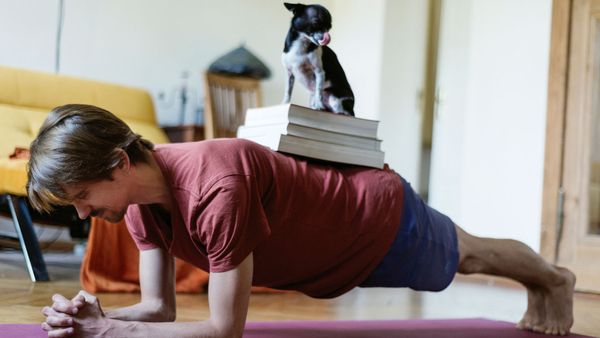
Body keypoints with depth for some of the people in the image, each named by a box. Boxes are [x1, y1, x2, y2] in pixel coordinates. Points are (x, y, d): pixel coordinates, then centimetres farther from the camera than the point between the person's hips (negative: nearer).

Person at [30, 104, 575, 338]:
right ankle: (539, 290, 65)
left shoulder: (217, 189, -43)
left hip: (381, 220, -7)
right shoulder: (139, 196, -16)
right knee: (465, 257, 34)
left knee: (467, 254, 24)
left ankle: (555, 279, 58)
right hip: (329, 204, 7)